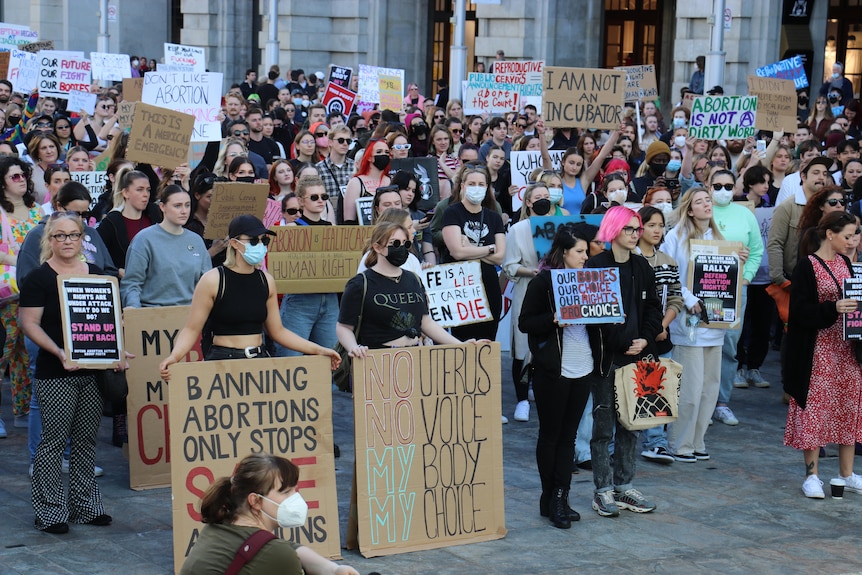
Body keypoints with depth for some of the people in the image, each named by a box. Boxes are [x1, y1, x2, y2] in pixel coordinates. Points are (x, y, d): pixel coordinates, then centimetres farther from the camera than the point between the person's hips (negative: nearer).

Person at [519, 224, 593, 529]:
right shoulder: (543, 281, -7)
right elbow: (525, 322, -9)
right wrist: (554, 319, -23)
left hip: (582, 369, 6)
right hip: (552, 369, -6)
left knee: (568, 435, 8)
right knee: (550, 434, 3)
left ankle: (560, 497, 11)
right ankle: (550, 498, 11)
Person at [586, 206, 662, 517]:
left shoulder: (642, 267, 10)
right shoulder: (596, 266, -8)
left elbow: (653, 307, 12)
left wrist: (645, 339, -5)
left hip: (636, 356, 6)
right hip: (606, 357, -5)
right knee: (604, 426, 0)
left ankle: (624, 486, 19)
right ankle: (603, 491, 7)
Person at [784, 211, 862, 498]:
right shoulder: (807, 266, -11)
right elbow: (799, 310, -16)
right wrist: (833, 309, -27)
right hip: (818, 348, -7)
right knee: (815, 405, -3)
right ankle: (811, 475, 6)